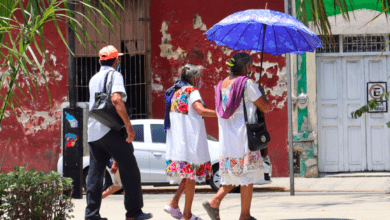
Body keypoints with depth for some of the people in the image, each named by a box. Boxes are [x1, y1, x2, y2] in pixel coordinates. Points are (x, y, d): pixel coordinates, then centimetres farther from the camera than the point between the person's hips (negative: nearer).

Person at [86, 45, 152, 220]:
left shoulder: (94, 79, 19)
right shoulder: (114, 75, -5)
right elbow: (116, 100, -21)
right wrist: (129, 126, -20)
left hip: (93, 132, 7)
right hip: (110, 130, -7)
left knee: (95, 173, 7)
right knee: (130, 170, 0)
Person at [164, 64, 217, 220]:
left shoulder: (174, 92, 16)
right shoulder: (191, 91, -8)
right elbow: (201, 111, -22)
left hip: (175, 140, 8)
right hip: (190, 137, -8)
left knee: (189, 173, 17)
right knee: (192, 174, -1)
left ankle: (173, 204, 5)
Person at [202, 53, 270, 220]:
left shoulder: (222, 84, 10)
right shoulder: (247, 83, -12)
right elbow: (265, 107, -7)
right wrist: (262, 93, 8)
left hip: (226, 138, 7)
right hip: (244, 137, -7)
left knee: (234, 173, 17)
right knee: (248, 175, 1)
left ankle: (214, 202, 3)